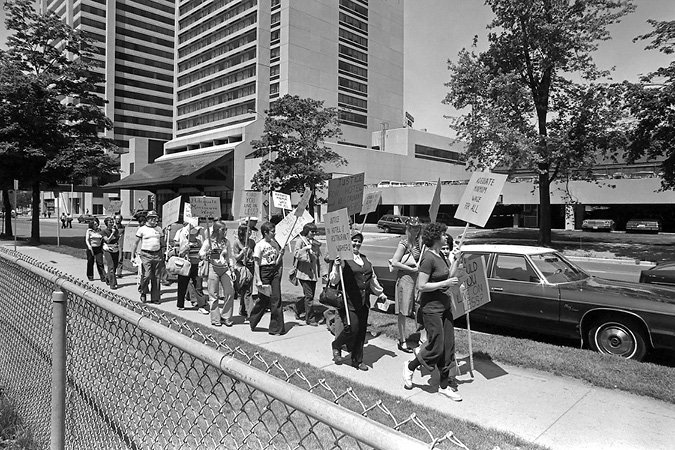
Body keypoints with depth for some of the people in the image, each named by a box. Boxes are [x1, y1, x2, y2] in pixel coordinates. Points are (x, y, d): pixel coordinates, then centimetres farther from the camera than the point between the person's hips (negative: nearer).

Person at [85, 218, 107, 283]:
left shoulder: (100, 231, 7)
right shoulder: (89, 231, -2)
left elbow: (102, 239, 13)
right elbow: (87, 240, -8)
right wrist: (89, 247, -21)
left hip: (98, 248, 2)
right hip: (91, 248, -2)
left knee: (100, 263, -4)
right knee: (90, 262, 9)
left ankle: (103, 277, -6)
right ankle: (90, 276, 25)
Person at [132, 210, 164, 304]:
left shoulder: (159, 229, 12)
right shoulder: (142, 229, 2)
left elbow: (162, 243, 18)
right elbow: (136, 242, 5)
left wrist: (163, 255, 14)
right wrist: (133, 255, 2)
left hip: (157, 254, 3)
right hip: (146, 255, -3)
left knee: (156, 277, 3)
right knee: (147, 275, -13)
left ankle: (155, 298, 11)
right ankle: (143, 292, 13)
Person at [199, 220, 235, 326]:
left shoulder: (226, 242, 9)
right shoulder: (208, 241, -3)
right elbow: (201, 254, 0)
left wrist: (232, 269, 9)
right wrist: (207, 253, -21)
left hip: (225, 269, 4)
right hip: (213, 268, -4)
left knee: (230, 293, -4)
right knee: (214, 295, 2)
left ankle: (225, 317, 11)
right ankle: (215, 319, 14)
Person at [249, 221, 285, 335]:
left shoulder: (275, 243, 9)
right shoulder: (260, 245, -8)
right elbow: (256, 264, -10)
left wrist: (280, 254, -4)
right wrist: (258, 280, -15)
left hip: (275, 271, 5)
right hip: (264, 272, -5)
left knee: (276, 299, 0)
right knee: (263, 300, 4)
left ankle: (277, 328, 6)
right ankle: (252, 321, 30)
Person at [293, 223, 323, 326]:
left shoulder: (315, 242, 14)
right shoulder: (300, 240, -4)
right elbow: (295, 254, -14)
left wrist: (319, 272, 16)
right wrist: (306, 248, -26)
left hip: (313, 272, 7)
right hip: (304, 272, -7)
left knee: (310, 295, 11)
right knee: (309, 296, -7)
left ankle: (298, 310, 33)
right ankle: (310, 318, 3)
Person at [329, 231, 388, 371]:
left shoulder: (364, 259, 16)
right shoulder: (342, 259, -7)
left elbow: (372, 278, 26)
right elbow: (334, 280, -14)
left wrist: (380, 293, 28)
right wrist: (337, 267, -30)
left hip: (364, 301, 7)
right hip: (349, 301, -7)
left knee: (361, 331, 9)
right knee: (352, 328, -11)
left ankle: (357, 360, 23)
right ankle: (336, 345, 20)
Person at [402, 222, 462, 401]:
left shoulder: (440, 256, 10)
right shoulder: (428, 258, -19)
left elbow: (449, 276, 13)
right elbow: (421, 286, -22)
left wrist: (456, 258, 8)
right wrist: (445, 283, -21)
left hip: (444, 305, 9)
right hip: (432, 307, -9)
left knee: (448, 347, 11)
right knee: (436, 347, -2)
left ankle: (446, 385, 22)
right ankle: (410, 367, 22)